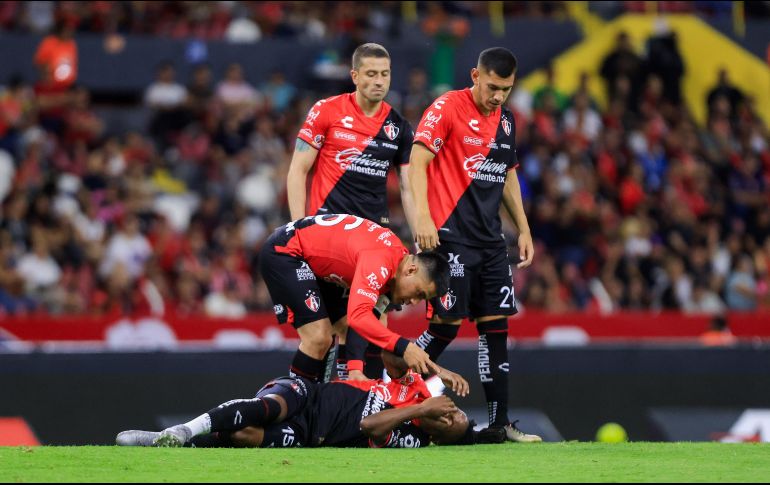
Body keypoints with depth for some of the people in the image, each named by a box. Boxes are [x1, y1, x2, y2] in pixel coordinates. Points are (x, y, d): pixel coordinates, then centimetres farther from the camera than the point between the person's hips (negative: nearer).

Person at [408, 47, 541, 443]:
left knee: (496, 327, 3)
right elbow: (417, 162, -14)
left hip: (490, 239, 7)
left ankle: (499, 422, 4)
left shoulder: (505, 120, 14)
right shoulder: (447, 109, -8)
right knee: (447, 324, -10)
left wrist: (523, 229, 19)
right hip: (450, 235, -7)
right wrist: (422, 217, -24)